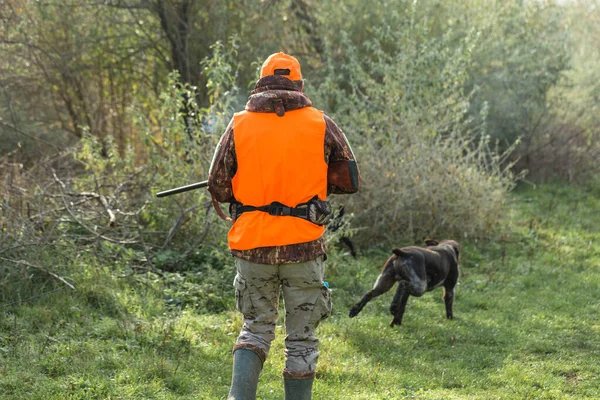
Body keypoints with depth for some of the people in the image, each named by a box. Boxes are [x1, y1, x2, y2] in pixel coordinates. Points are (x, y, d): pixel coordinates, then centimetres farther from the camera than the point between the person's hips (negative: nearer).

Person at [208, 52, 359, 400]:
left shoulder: (240, 125, 0)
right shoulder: (321, 125, -1)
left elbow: (218, 189, 2)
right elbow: (350, 181, 6)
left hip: (252, 244, 2)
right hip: (303, 245, -1)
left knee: (256, 328, 16)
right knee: (302, 337, 10)